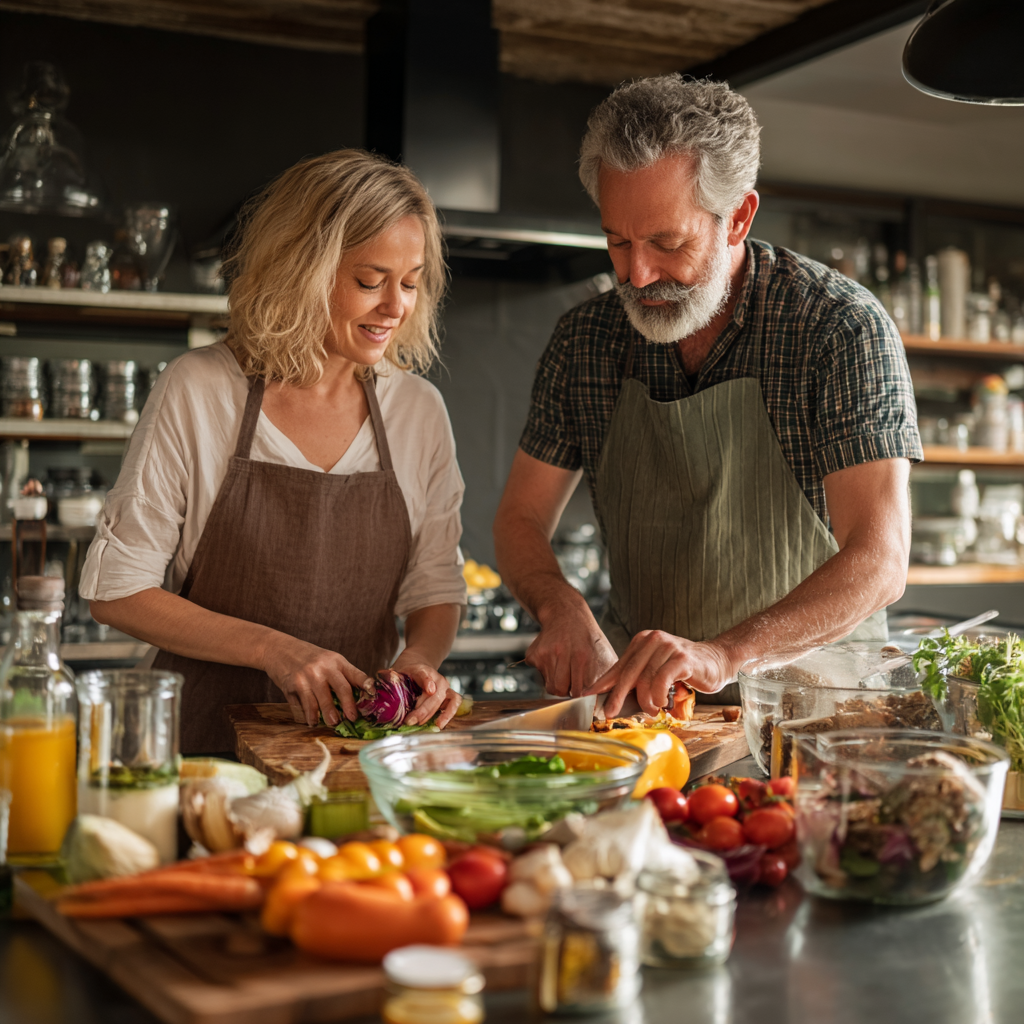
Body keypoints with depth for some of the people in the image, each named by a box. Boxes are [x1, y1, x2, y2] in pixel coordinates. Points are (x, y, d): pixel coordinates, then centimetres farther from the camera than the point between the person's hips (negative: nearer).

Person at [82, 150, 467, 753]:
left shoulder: (419, 409, 6)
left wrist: (420, 659, -9)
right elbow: (116, 590, -3)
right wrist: (273, 648, -12)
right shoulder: (198, 391, -4)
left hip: (360, 736, 3)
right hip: (210, 734, -2)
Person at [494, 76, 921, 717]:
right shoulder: (585, 340, 0)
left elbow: (880, 561, -21)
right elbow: (522, 521, 7)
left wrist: (726, 653, -37)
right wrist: (564, 610, -15)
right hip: (642, 694, 3)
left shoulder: (843, 328, -13)